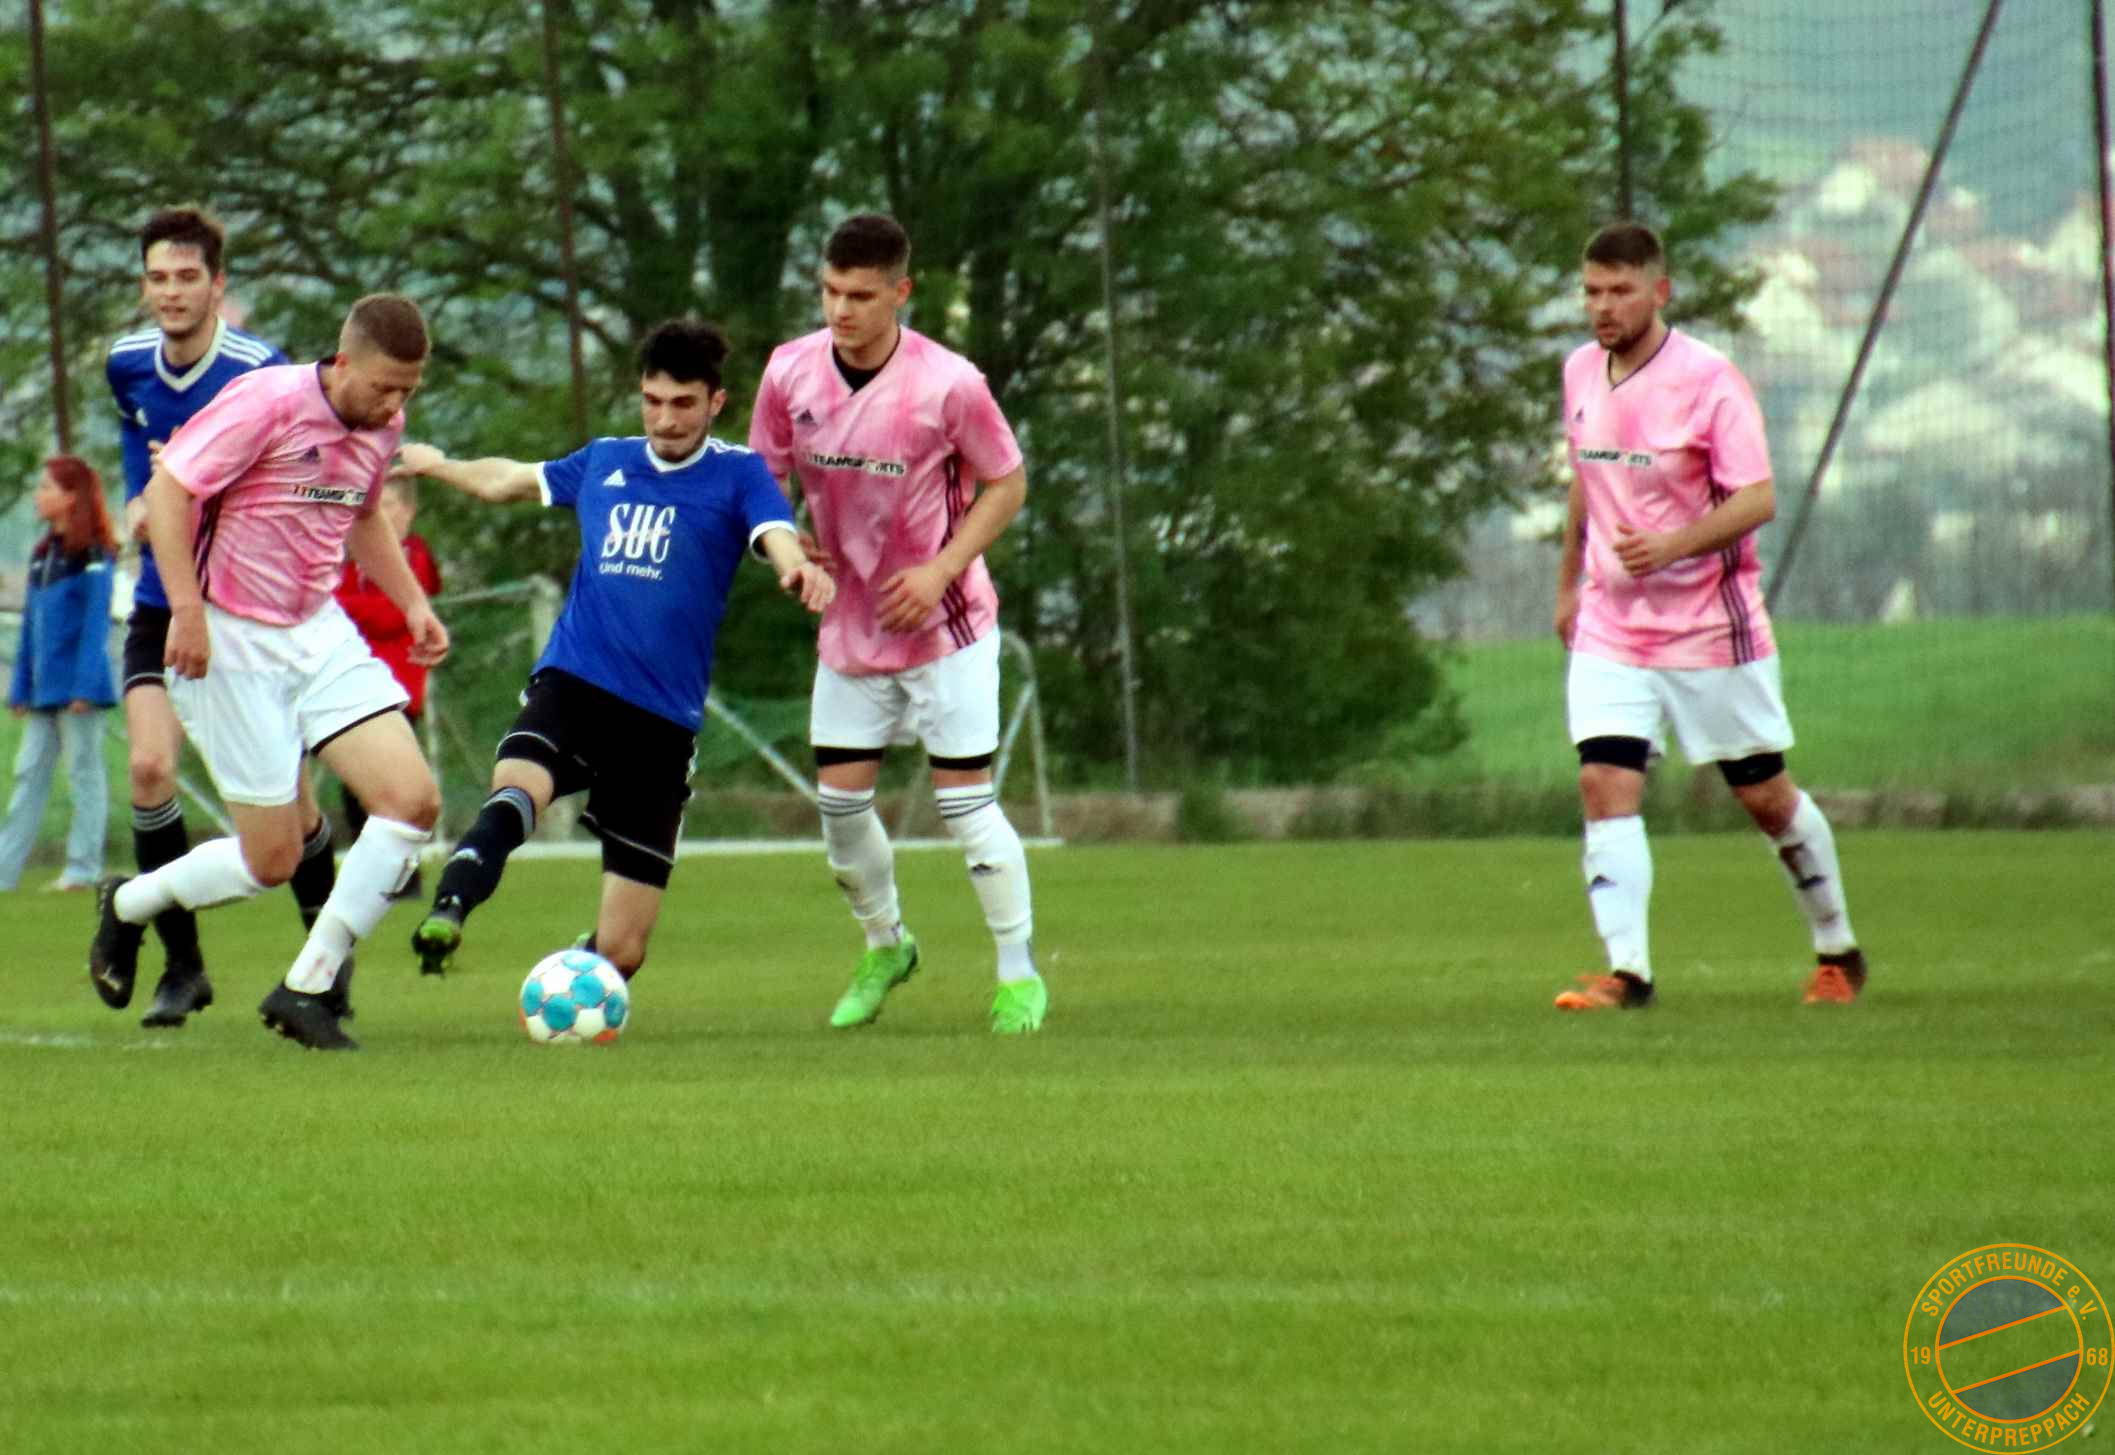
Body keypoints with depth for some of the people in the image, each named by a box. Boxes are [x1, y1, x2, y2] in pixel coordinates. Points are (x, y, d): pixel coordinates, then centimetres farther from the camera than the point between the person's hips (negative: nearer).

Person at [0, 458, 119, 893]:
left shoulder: (93, 554, -8)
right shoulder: (42, 555, 15)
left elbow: (96, 623, -14)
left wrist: (85, 686, -20)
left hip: (77, 687, -8)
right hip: (44, 689, 8)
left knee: (83, 770, -3)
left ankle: (83, 869, 0)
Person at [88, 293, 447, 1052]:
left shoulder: (380, 427, 5)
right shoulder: (267, 403, -19)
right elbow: (168, 490, -17)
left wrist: (413, 603, 13)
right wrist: (187, 610, -24)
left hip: (319, 633, 7)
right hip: (232, 643, -7)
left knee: (413, 801, -9)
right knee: (273, 860, -3)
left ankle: (307, 989, 0)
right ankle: (128, 905, 26)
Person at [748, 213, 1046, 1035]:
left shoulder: (947, 384, -19)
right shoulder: (791, 372, -8)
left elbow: (1006, 483, -7)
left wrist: (939, 571, -17)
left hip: (944, 627, -4)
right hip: (849, 626, 4)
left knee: (964, 799, -5)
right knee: (839, 799, 5)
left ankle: (1019, 974, 8)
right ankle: (884, 948, 29)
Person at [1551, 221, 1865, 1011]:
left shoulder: (1709, 380, -15)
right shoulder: (1581, 372, 5)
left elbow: (1758, 499, -19)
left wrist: (1672, 545, -32)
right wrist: (1568, 582, 24)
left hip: (1711, 624, -5)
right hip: (1610, 626, 5)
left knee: (1765, 796, 7)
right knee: (1604, 783, -14)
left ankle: (1838, 952, 26)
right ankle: (1626, 969, -16)